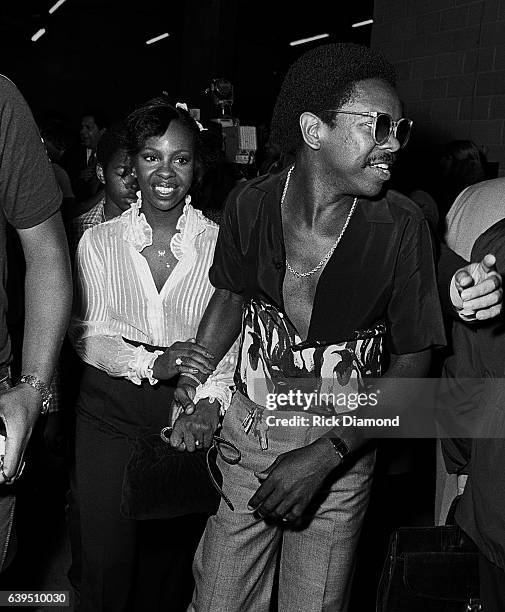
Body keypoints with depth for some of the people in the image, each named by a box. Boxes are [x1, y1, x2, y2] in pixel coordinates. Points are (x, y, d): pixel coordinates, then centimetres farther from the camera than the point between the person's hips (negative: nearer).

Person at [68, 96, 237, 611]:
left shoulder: (221, 243, -3)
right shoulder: (98, 242, 3)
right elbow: (86, 335, -2)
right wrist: (152, 362, -18)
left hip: (190, 418, -1)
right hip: (110, 416, 1)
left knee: (170, 559, 12)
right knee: (106, 564, 6)